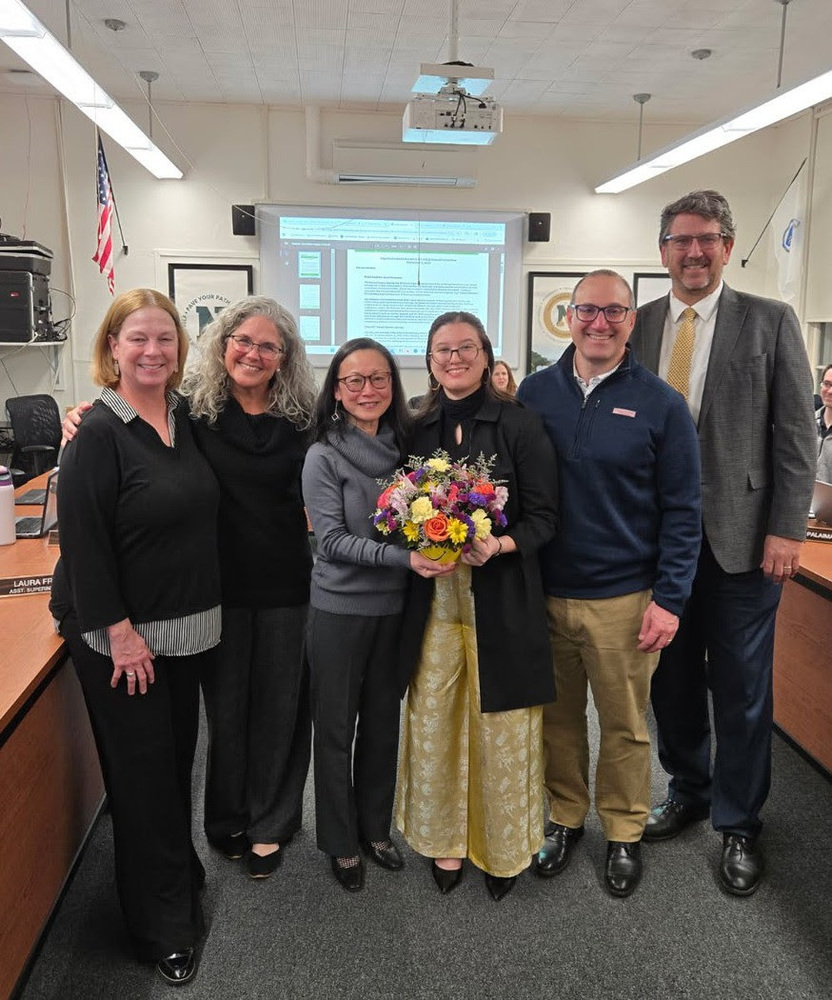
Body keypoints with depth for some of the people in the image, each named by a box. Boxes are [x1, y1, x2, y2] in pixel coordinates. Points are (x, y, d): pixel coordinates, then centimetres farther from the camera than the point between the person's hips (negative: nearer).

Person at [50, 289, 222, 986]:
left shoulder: (185, 419, 5)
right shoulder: (97, 434, -15)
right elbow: (82, 540, -17)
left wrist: (206, 611, 10)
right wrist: (119, 630, -18)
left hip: (185, 627, 6)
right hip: (120, 635, -6)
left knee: (178, 754, 17)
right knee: (143, 769, 5)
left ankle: (179, 871, 39)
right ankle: (165, 925, 21)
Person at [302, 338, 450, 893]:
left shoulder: (406, 446, 2)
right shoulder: (324, 457, -11)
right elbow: (332, 540, -17)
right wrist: (404, 557, -27)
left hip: (395, 606, 4)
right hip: (341, 609, -4)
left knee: (383, 721, 17)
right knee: (336, 726, 9)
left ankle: (376, 828, 36)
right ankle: (341, 842, 27)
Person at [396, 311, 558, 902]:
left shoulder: (520, 424, -4)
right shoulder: (419, 429, 8)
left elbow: (544, 517, -4)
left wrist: (499, 545, -22)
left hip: (502, 602, -3)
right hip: (434, 601, 3)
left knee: (501, 729, 7)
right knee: (434, 723, 10)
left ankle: (504, 848, 29)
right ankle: (444, 840, 31)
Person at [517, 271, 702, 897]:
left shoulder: (661, 404, -5)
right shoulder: (536, 392, 2)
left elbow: (682, 510, -3)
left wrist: (669, 599, -8)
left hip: (623, 600, -2)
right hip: (545, 594, 2)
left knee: (625, 724, 12)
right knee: (557, 715, 16)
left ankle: (624, 833, 33)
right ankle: (565, 817, 37)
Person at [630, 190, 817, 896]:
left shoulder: (771, 322, 0)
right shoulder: (638, 325, 7)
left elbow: (797, 433, -3)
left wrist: (787, 529, -9)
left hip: (740, 537, -2)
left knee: (741, 688, 8)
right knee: (673, 679, 15)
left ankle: (738, 824, 27)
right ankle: (688, 791, 37)